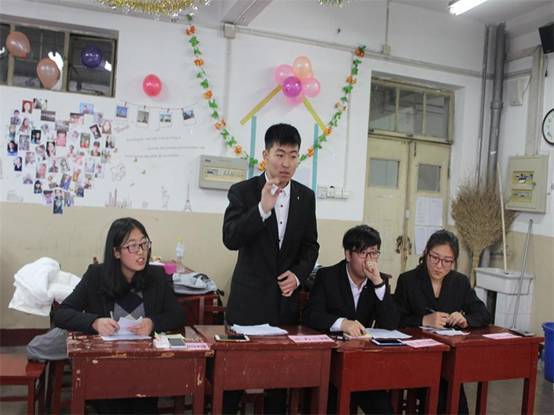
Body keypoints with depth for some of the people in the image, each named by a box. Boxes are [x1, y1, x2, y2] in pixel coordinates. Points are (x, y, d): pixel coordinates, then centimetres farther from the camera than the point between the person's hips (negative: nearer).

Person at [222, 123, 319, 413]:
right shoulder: (242, 191, -6)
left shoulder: (306, 196, 5)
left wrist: (298, 275, -6)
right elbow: (230, 239, -18)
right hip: (249, 298, -3)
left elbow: (310, 245, 11)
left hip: (285, 298, 3)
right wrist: (263, 208, -29)